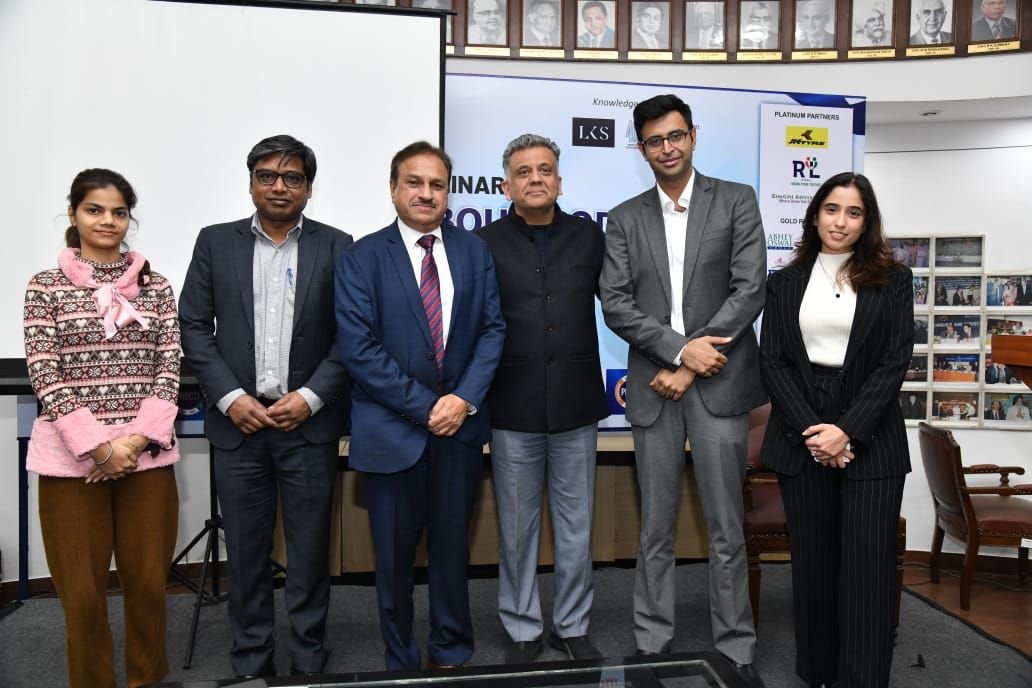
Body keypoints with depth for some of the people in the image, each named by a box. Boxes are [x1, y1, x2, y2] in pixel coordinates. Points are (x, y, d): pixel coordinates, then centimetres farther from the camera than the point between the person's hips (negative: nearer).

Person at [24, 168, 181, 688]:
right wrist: (99, 446, -13)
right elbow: (45, 376, -5)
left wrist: (138, 438, -11)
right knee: (83, 593, 7)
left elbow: (170, 368, 1)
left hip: (147, 456, 2)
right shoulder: (45, 288, 2)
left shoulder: (155, 287, 7)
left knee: (148, 584, 8)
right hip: (72, 457, -1)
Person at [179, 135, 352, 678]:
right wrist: (229, 398, -7)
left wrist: (310, 397, -10)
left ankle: (309, 658, 24)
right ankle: (251, 661, 26)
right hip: (238, 420, 1)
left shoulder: (335, 246, 3)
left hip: (309, 421, -1)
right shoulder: (216, 242, 7)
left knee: (310, 547, 7)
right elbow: (194, 326, 4)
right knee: (245, 549, 9)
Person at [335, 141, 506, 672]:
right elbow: (358, 348, -11)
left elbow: (493, 329, 2)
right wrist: (425, 407, -14)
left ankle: (452, 653, 34)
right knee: (395, 553, 11)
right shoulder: (361, 258, -4)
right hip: (392, 428, -2)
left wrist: (464, 399, -11)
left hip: (460, 424, 2)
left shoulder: (474, 251, 6)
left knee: (452, 546, 14)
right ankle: (401, 660, 31)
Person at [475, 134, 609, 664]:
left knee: (576, 525, 11)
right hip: (513, 407, -1)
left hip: (576, 404, 1)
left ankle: (572, 626, 29)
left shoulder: (588, 237, 6)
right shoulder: (486, 243, 1)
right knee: (517, 527, 10)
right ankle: (523, 629, 27)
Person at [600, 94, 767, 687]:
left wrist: (690, 367, -10)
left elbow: (750, 290, -5)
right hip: (654, 385, 2)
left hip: (719, 383, -2)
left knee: (727, 530, 5)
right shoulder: (626, 218, 10)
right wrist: (681, 349, -12)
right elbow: (615, 304, 1)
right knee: (656, 531, 10)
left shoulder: (736, 201, 4)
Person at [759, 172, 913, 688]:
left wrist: (847, 430, -12)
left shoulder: (892, 280, 5)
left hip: (869, 440, -1)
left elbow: (895, 362, -3)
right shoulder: (785, 283, 9)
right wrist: (811, 429, -9)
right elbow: (772, 361, 3)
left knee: (867, 569, -2)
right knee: (812, 564, 7)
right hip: (800, 438, 2)